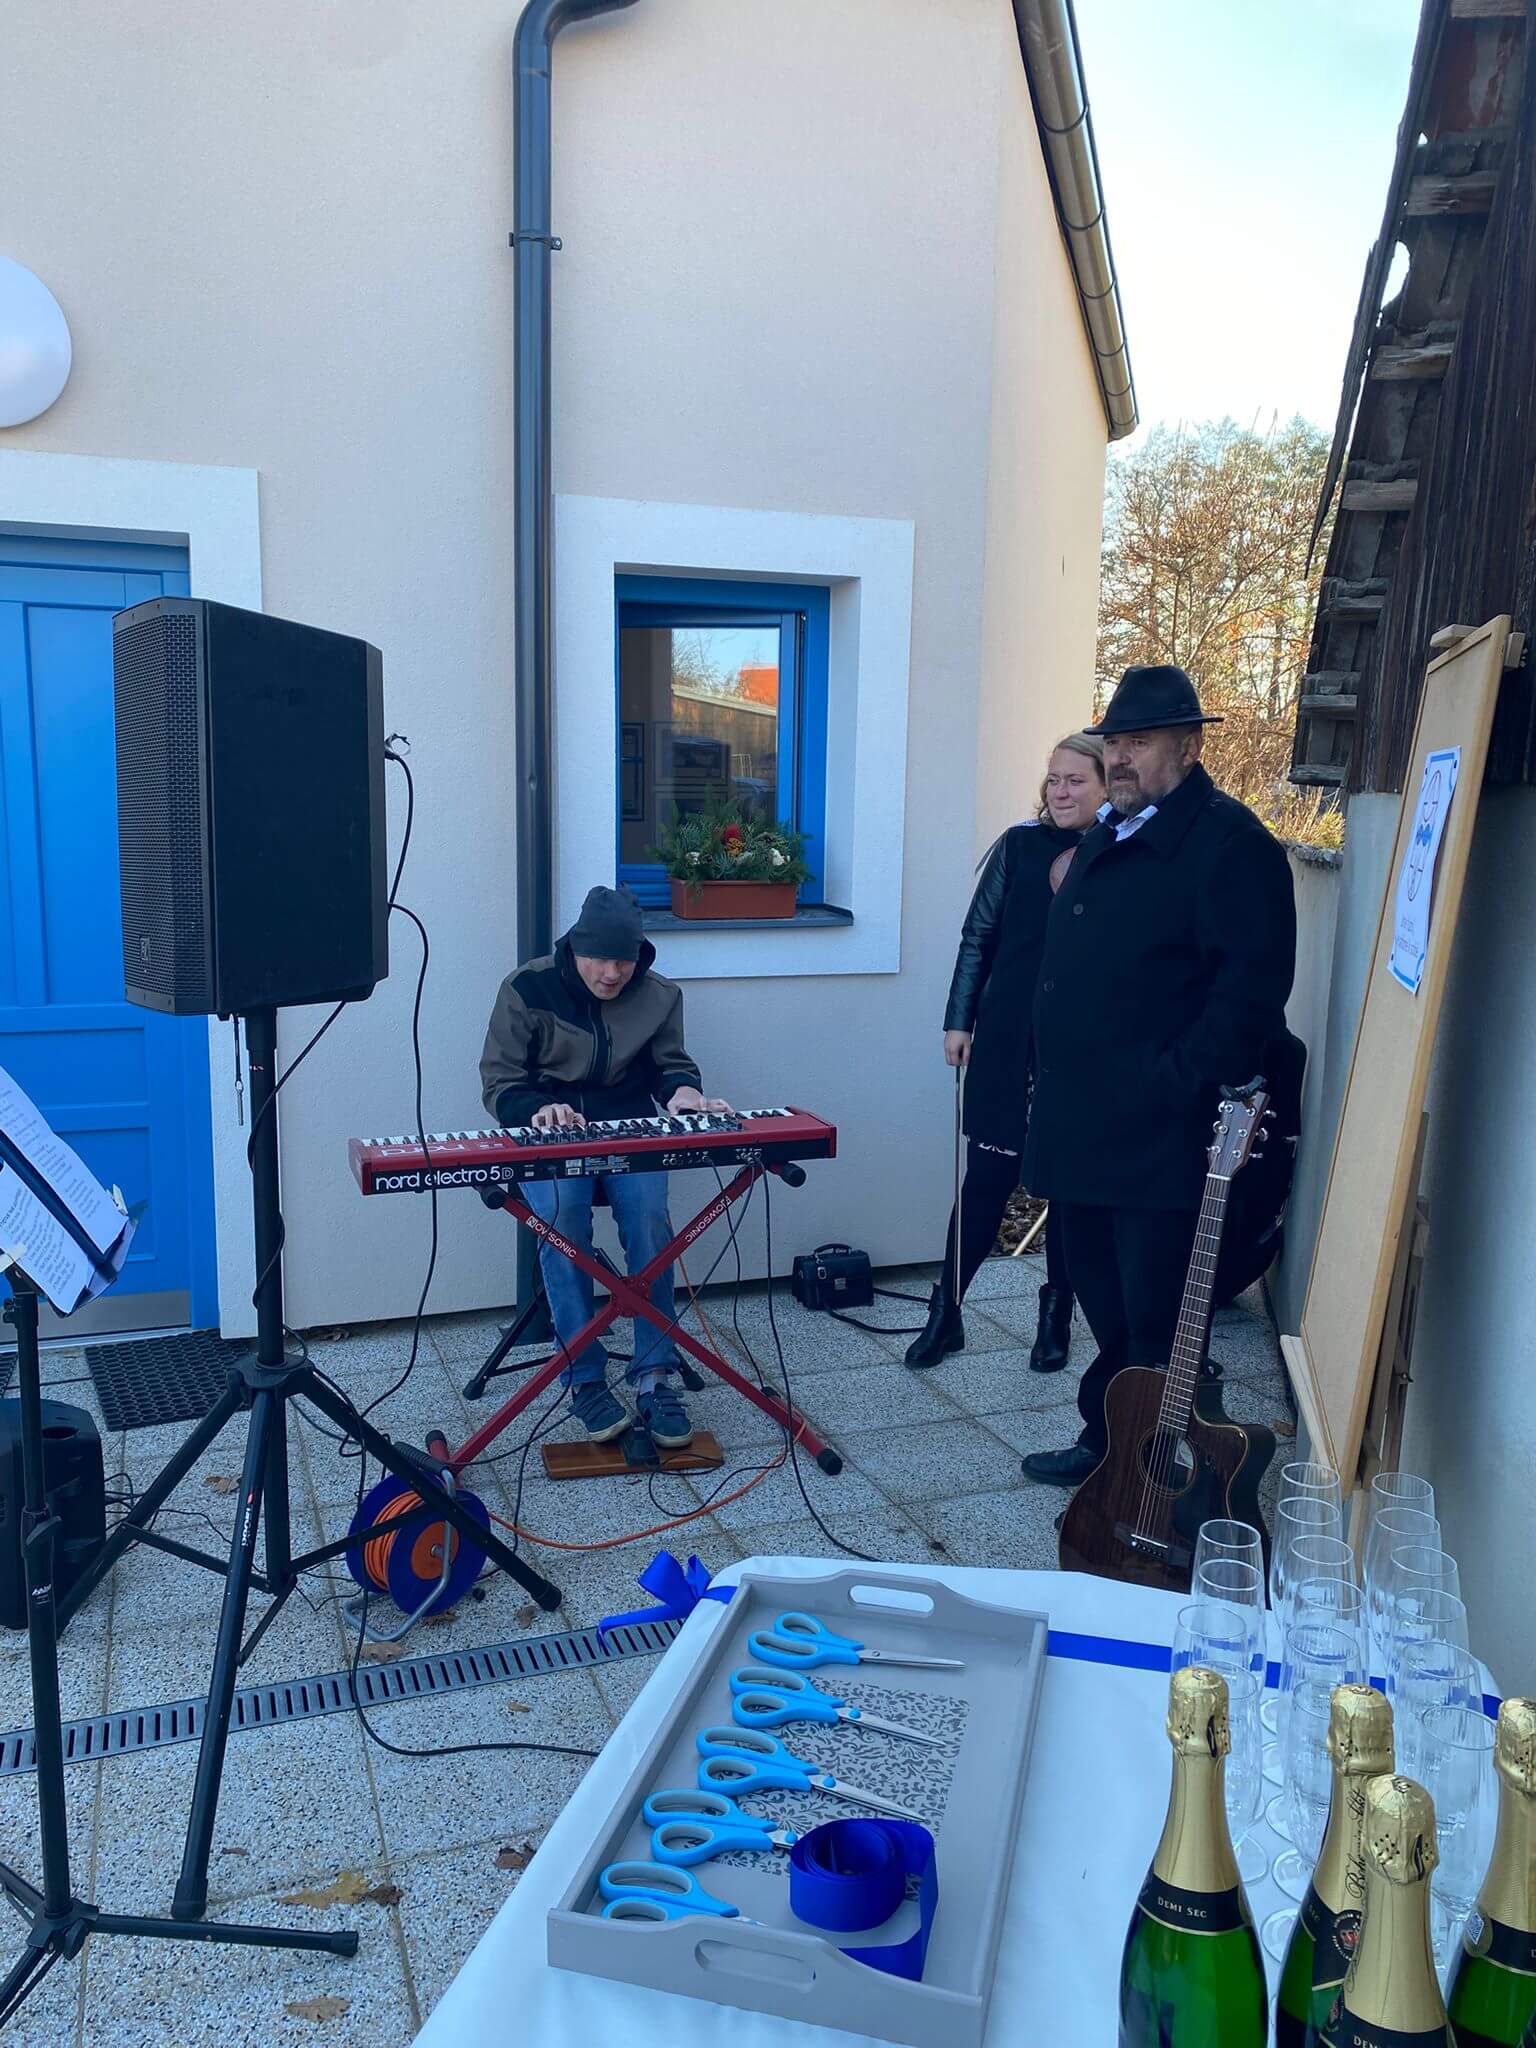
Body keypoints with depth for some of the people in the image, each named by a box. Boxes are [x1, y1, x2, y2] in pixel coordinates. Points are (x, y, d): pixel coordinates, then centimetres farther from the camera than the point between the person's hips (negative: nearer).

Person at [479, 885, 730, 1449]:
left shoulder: (659, 996, 3)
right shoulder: (527, 990, -5)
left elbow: (670, 1063, 14)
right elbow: (499, 1084, -2)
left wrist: (681, 1089, -12)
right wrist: (539, 1109, -24)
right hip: (549, 1134, -2)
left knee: (649, 1213, -29)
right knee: (561, 1213, -33)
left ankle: (655, 1376, -20)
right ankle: (584, 1378, -24)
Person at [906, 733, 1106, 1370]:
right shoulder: (1021, 845, 1)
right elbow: (978, 937, 5)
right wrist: (959, 1021, 3)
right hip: (1008, 1045, 0)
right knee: (986, 1180, 4)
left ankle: (1057, 1318, 28)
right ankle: (946, 1313, 17)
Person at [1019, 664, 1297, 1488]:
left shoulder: (1230, 843, -12)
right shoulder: (1106, 836, 16)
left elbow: (1250, 987, -19)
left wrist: (1178, 1088, -20)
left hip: (1158, 1139, -8)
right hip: (1081, 1128, 9)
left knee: (1152, 1319, 2)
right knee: (1104, 1303, 20)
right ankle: (1106, 1440, 36)